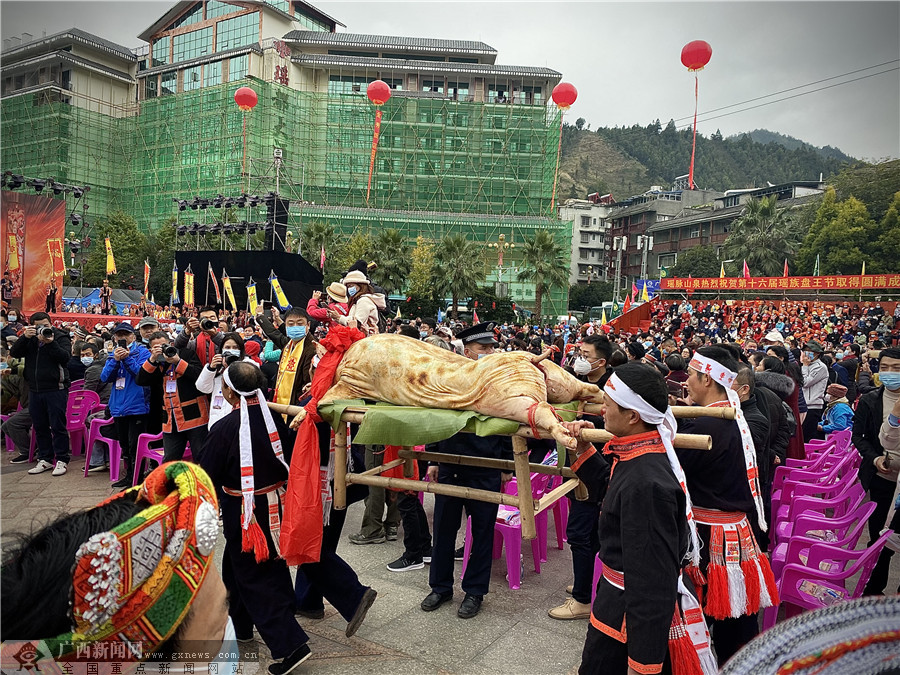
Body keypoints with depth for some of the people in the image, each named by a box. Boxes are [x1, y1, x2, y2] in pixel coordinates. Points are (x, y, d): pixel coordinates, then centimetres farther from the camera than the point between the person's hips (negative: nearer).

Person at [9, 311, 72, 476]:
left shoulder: (61, 337, -2)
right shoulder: (29, 339, 11)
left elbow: (65, 357, -16)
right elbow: (14, 353, -2)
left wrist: (50, 343, -27)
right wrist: (24, 337, -14)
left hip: (56, 390, -5)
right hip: (35, 390, 5)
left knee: (58, 426, -2)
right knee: (39, 427, 12)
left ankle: (61, 460, 6)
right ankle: (45, 460, 22)